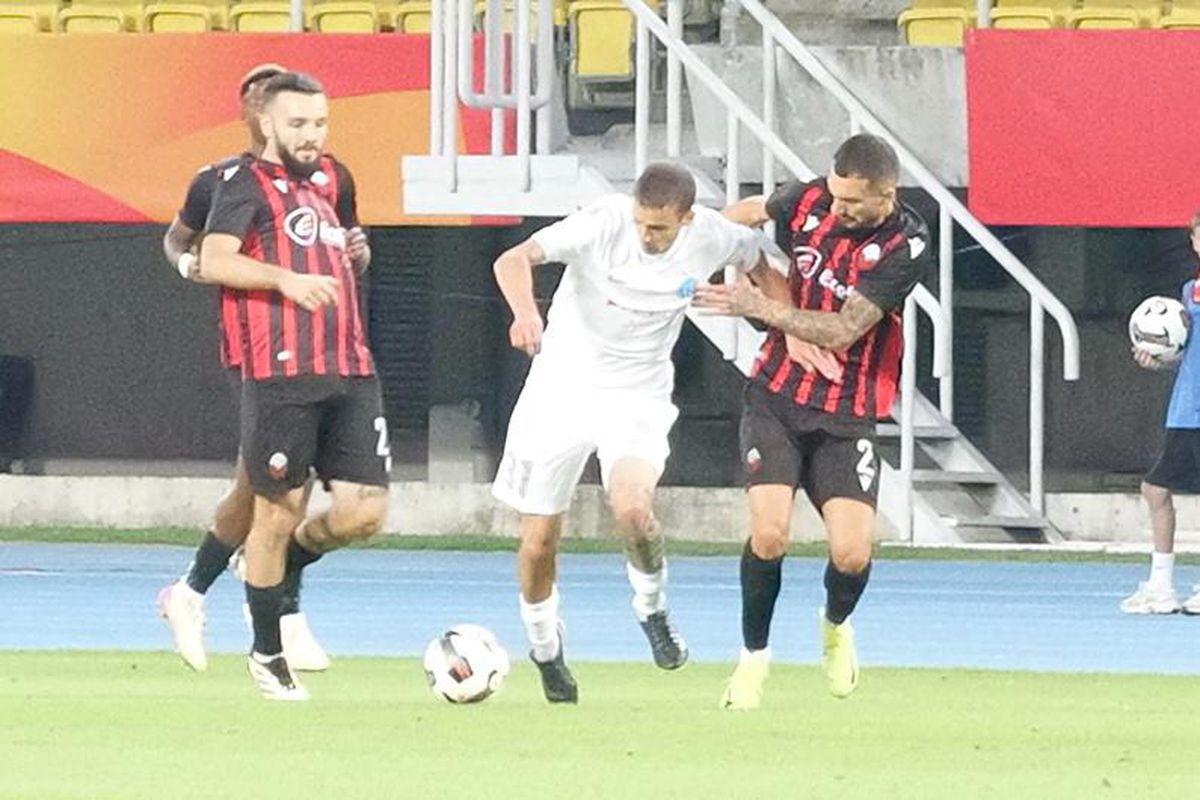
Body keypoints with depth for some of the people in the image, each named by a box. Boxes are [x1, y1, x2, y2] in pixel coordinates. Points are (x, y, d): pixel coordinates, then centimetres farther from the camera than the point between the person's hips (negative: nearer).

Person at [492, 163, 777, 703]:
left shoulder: (713, 238, -12)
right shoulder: (604, 222, -21)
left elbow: (758, 262, 13)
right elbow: (514, 260, -32)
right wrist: (525, 312, -52)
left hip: (638, 395, 0)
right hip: (562, 388, 0)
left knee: (632, 511, -27)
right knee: (538, 542, 2)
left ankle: (652, 607, 4)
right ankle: (546, 651, 30)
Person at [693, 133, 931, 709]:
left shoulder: (906, 245, -15)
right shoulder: (810, 200, -5)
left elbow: (844, 329, -19)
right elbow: (740, 217, 15)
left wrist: (762, 308, -21)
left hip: (847, 415, -2)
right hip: (776, 399, 2)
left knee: (852, 554, -12)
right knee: (769, 533, -17)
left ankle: (836, 626, 24)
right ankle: (754, 655, 7)